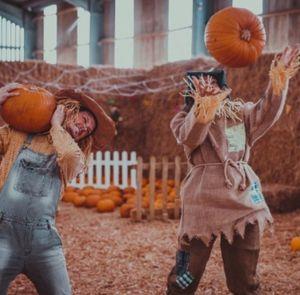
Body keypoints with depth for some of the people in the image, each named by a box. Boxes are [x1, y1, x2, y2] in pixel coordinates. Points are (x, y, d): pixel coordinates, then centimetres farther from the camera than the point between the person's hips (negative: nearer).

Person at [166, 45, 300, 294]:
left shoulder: (240, 112, 14)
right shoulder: (185, 119, 1)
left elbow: (266, 114, -5)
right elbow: (189, 137, -22)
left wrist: (279, 82, -21)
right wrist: (203, 113, -43)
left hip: (242, 196, 4)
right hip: (204, 198, -3)